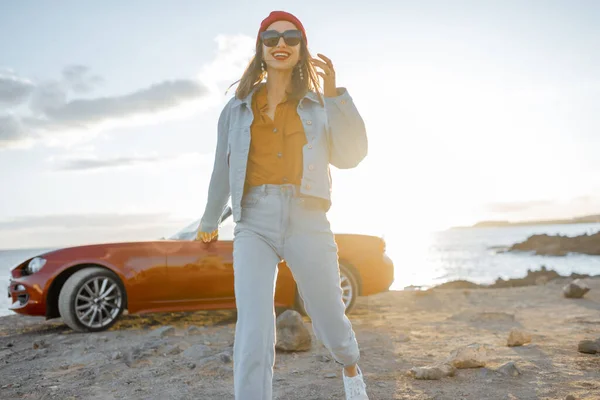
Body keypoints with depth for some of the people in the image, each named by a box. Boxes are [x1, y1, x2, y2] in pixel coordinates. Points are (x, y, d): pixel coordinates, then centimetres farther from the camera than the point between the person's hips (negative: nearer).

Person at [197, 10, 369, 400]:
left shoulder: (318, 104, 10)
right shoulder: (238, 107, 13)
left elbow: (351, 155, -3)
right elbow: (223, 169, 23)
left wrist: (334, 93, -10)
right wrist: (210, 219, 33)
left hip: (307, 222, 0)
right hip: (254, 225, 1)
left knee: (330, 323, 12)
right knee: (253, 333, -15)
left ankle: (350, 366, 47)